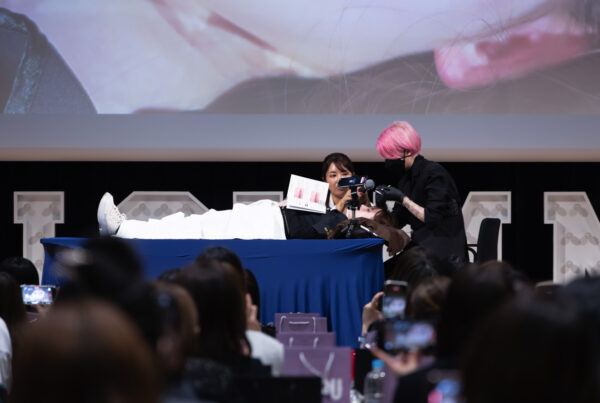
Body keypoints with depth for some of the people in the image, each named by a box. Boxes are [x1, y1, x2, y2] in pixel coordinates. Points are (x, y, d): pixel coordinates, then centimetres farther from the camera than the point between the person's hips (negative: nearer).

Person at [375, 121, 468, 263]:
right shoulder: (406, 179, 10)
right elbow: (397, 221, 13)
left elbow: (433, 218, -17)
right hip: (420, 248, 7)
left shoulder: (434, 173, -13)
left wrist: (403, 199, -15)